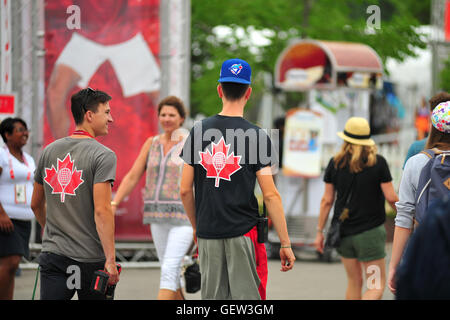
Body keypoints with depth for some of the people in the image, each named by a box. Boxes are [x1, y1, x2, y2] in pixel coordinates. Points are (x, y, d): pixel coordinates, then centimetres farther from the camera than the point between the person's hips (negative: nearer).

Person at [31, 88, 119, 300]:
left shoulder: (49, 151, 9)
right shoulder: (103, 155, -10)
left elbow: (36, 204, 19)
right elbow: (102, 210, -18)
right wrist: (110, 259, -17)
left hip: (52, 254, 4)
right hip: (90, 258, -4)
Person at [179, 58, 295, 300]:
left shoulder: (198, 132, 3)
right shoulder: (256, 136, -6)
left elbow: (185, 190, 5)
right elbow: (270, 195, -9)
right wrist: (285, 244, -5)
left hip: (208, 234, 3)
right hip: (244, 234, -3)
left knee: (212, 298, 8)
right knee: (246, 298, -2)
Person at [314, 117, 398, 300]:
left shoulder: (335, 163, 0)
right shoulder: (378, 163, -8)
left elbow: (327, 200, 2)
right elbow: (391, 197, -8)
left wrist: (320, 231, 8)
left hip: (343, 230, 4)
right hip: (370, 231, -4)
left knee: (354, 282, 19)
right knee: (376, 286, -1)